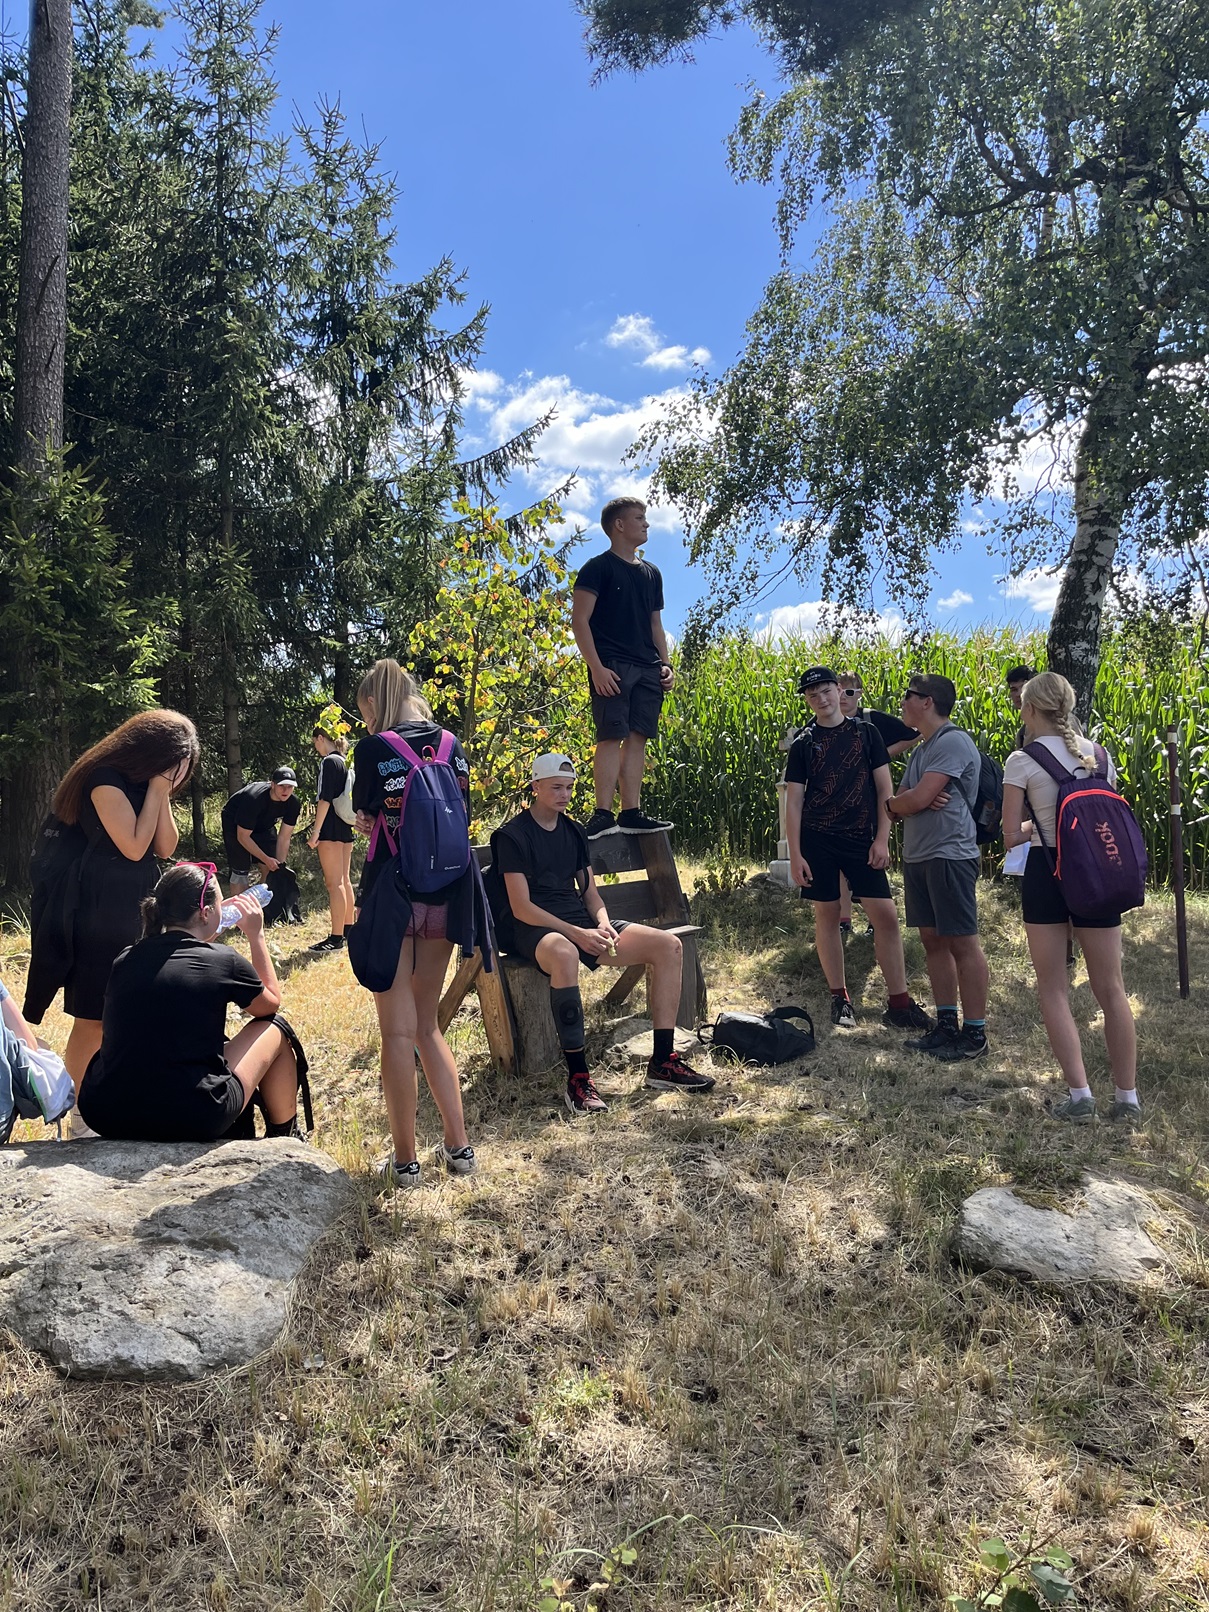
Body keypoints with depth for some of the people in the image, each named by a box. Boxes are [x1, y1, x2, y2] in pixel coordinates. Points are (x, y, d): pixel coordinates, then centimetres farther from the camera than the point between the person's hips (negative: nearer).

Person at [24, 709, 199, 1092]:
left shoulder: (145, 783, 10)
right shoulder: (106, 778, -14)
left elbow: (166, 847, 4)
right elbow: (133, 847, -20)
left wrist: (163, 792, -5)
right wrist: (156, 791, -15)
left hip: (140, 908, 8)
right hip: (102, 911, -8)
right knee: (93, 1017, -3)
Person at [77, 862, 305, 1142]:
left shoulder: (125, 961, 6)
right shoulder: (222, 960, -7)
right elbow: (271, 1002, 13)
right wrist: (256, 935, 21)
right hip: (188, 1121, -5)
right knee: (275, 1029, 16)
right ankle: (285, 1137, 34)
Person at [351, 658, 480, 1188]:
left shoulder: (374, 748, -8)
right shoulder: (451, 744, 5)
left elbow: (363, 816, 4)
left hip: (391, 892, -5)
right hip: (445, 894, 5)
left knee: (398, 1032, 4)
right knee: (427, 1024, 17)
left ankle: (405, 1161, 11)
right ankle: (458, 1146, 18)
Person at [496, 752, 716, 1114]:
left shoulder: (574, 832, 17)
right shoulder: (513, 836, -5)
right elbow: (521, 908, -12)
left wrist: (603, 924, -5)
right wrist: (576, 934, -21)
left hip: (582, 923, 7)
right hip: (538, 929, -7)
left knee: (668, 945, -9)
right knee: (565, 954, -44)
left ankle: (662, 1062, -7)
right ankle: (577, 1077, -34)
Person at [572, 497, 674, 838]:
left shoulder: (650, 573, 22)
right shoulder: (599, 567, 0)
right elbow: (580, 620, -7)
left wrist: (665, 664, 12)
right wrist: (596, 667, -17)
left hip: (647, 669, 7)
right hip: (612, 667, -7)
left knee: (638, 738, 2)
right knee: (612, 735, -14)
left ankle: (631, 813, 3)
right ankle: (602, 815, -15)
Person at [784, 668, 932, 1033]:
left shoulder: (866, 732, 6)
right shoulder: (803, 743, 5)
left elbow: (884, 789, 4)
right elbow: (794, 802, 3)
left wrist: (882, 838, -5)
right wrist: (795, 855, -4)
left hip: (861, 838, 0)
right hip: (817, 839, 0)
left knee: (886, 915, -6)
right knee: (827, 914, 4)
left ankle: (899, 1004, 2)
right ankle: (839, 999, 16)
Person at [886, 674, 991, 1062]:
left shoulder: (953, 742, -11)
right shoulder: (921, 752, 19)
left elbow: (916, 799, -18)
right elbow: (901, 804, 14)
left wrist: (892, 802, 3)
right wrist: (913, 801, -9)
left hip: (950, 855, -9)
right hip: (917, 856, 9)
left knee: (962, 943, -4)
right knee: (933, 940, 11)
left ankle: (975, 1033, 3)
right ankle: (947, 1025, 20)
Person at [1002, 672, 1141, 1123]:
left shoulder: (1022, 761, -10)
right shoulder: (1097, 754, 5)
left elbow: (1011, 836, -10)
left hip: (1047, 873, -4)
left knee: (1053, 987, 7)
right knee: (1110, 988, 11)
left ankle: (1079, 1095, 4)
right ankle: (1127, 1098, 16)